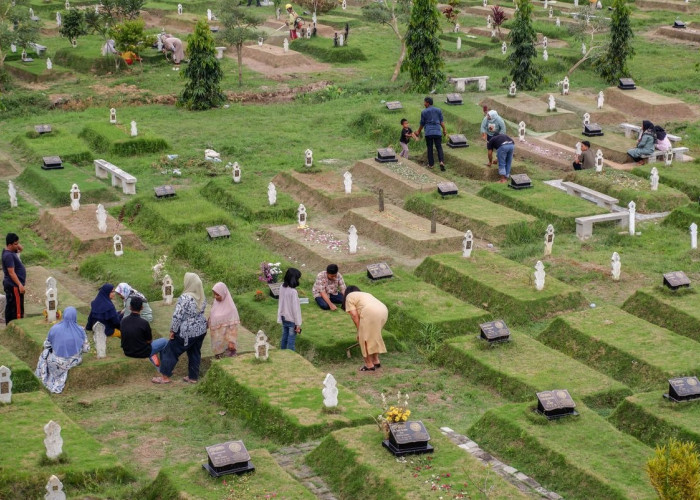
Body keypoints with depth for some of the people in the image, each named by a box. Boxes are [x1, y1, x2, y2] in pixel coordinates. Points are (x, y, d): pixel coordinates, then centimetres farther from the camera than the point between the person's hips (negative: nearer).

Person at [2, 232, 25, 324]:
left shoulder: (11, 251, 7)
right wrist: (20, 285, -28)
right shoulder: (8, 255, -21)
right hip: (14, 286, -10)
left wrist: (18, 247, 2)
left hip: (9, 285, 10)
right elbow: (11, 272, -25)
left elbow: (20, 249, 24)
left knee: (10, 307, 15)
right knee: (18, 309, -6)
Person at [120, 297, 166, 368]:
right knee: (165, 341, 16)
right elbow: (149, 341, -10)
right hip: (142, 353, -5)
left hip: (127, 352, 5)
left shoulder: (123, 320, -11)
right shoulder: (144, 323, -26)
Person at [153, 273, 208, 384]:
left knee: (170, 351, 7)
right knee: (195, 353, 19)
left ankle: (165, 377, 12)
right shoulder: (202, 297, -2)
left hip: (187, 332, -7)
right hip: (201, 330, 7)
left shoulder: (185, 298, -25)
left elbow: (177, 316, -23)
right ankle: (193, 377, 26)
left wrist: (173, 330, -13)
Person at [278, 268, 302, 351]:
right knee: (291, 341, 2)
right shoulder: (293, 292, -25)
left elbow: (280, 304, 6)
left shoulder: (282, 288, -4)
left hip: (284, 318, 7)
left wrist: (280, 318, 16)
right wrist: (298, 324, -13)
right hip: (292, 320, -7)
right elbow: (295, 308, -20)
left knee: (284, 339, 18)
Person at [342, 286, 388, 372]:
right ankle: (376, 361, 29)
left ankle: (369, 365, 8)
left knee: (364, 338, 5)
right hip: (384, 311, 8)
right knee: (374, 336, 24)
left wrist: (359, 331, 8)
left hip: (371, 313, -8)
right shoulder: (365, 294, 38)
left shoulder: (349, 297, 17)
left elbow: (354, 315, 4)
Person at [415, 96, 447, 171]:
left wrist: (418, 131, 21)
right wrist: (444, 130, 11)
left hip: (428, 132, -1)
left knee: (430, 148, 8)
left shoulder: (424, 112, 0)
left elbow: (422, 123, 7)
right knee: (439, 147, 3)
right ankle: (441, 161, -19)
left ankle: (431, 164, 10)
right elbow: (442, 121, 5)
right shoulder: (438, 110, 7)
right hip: (438, 131, 2)